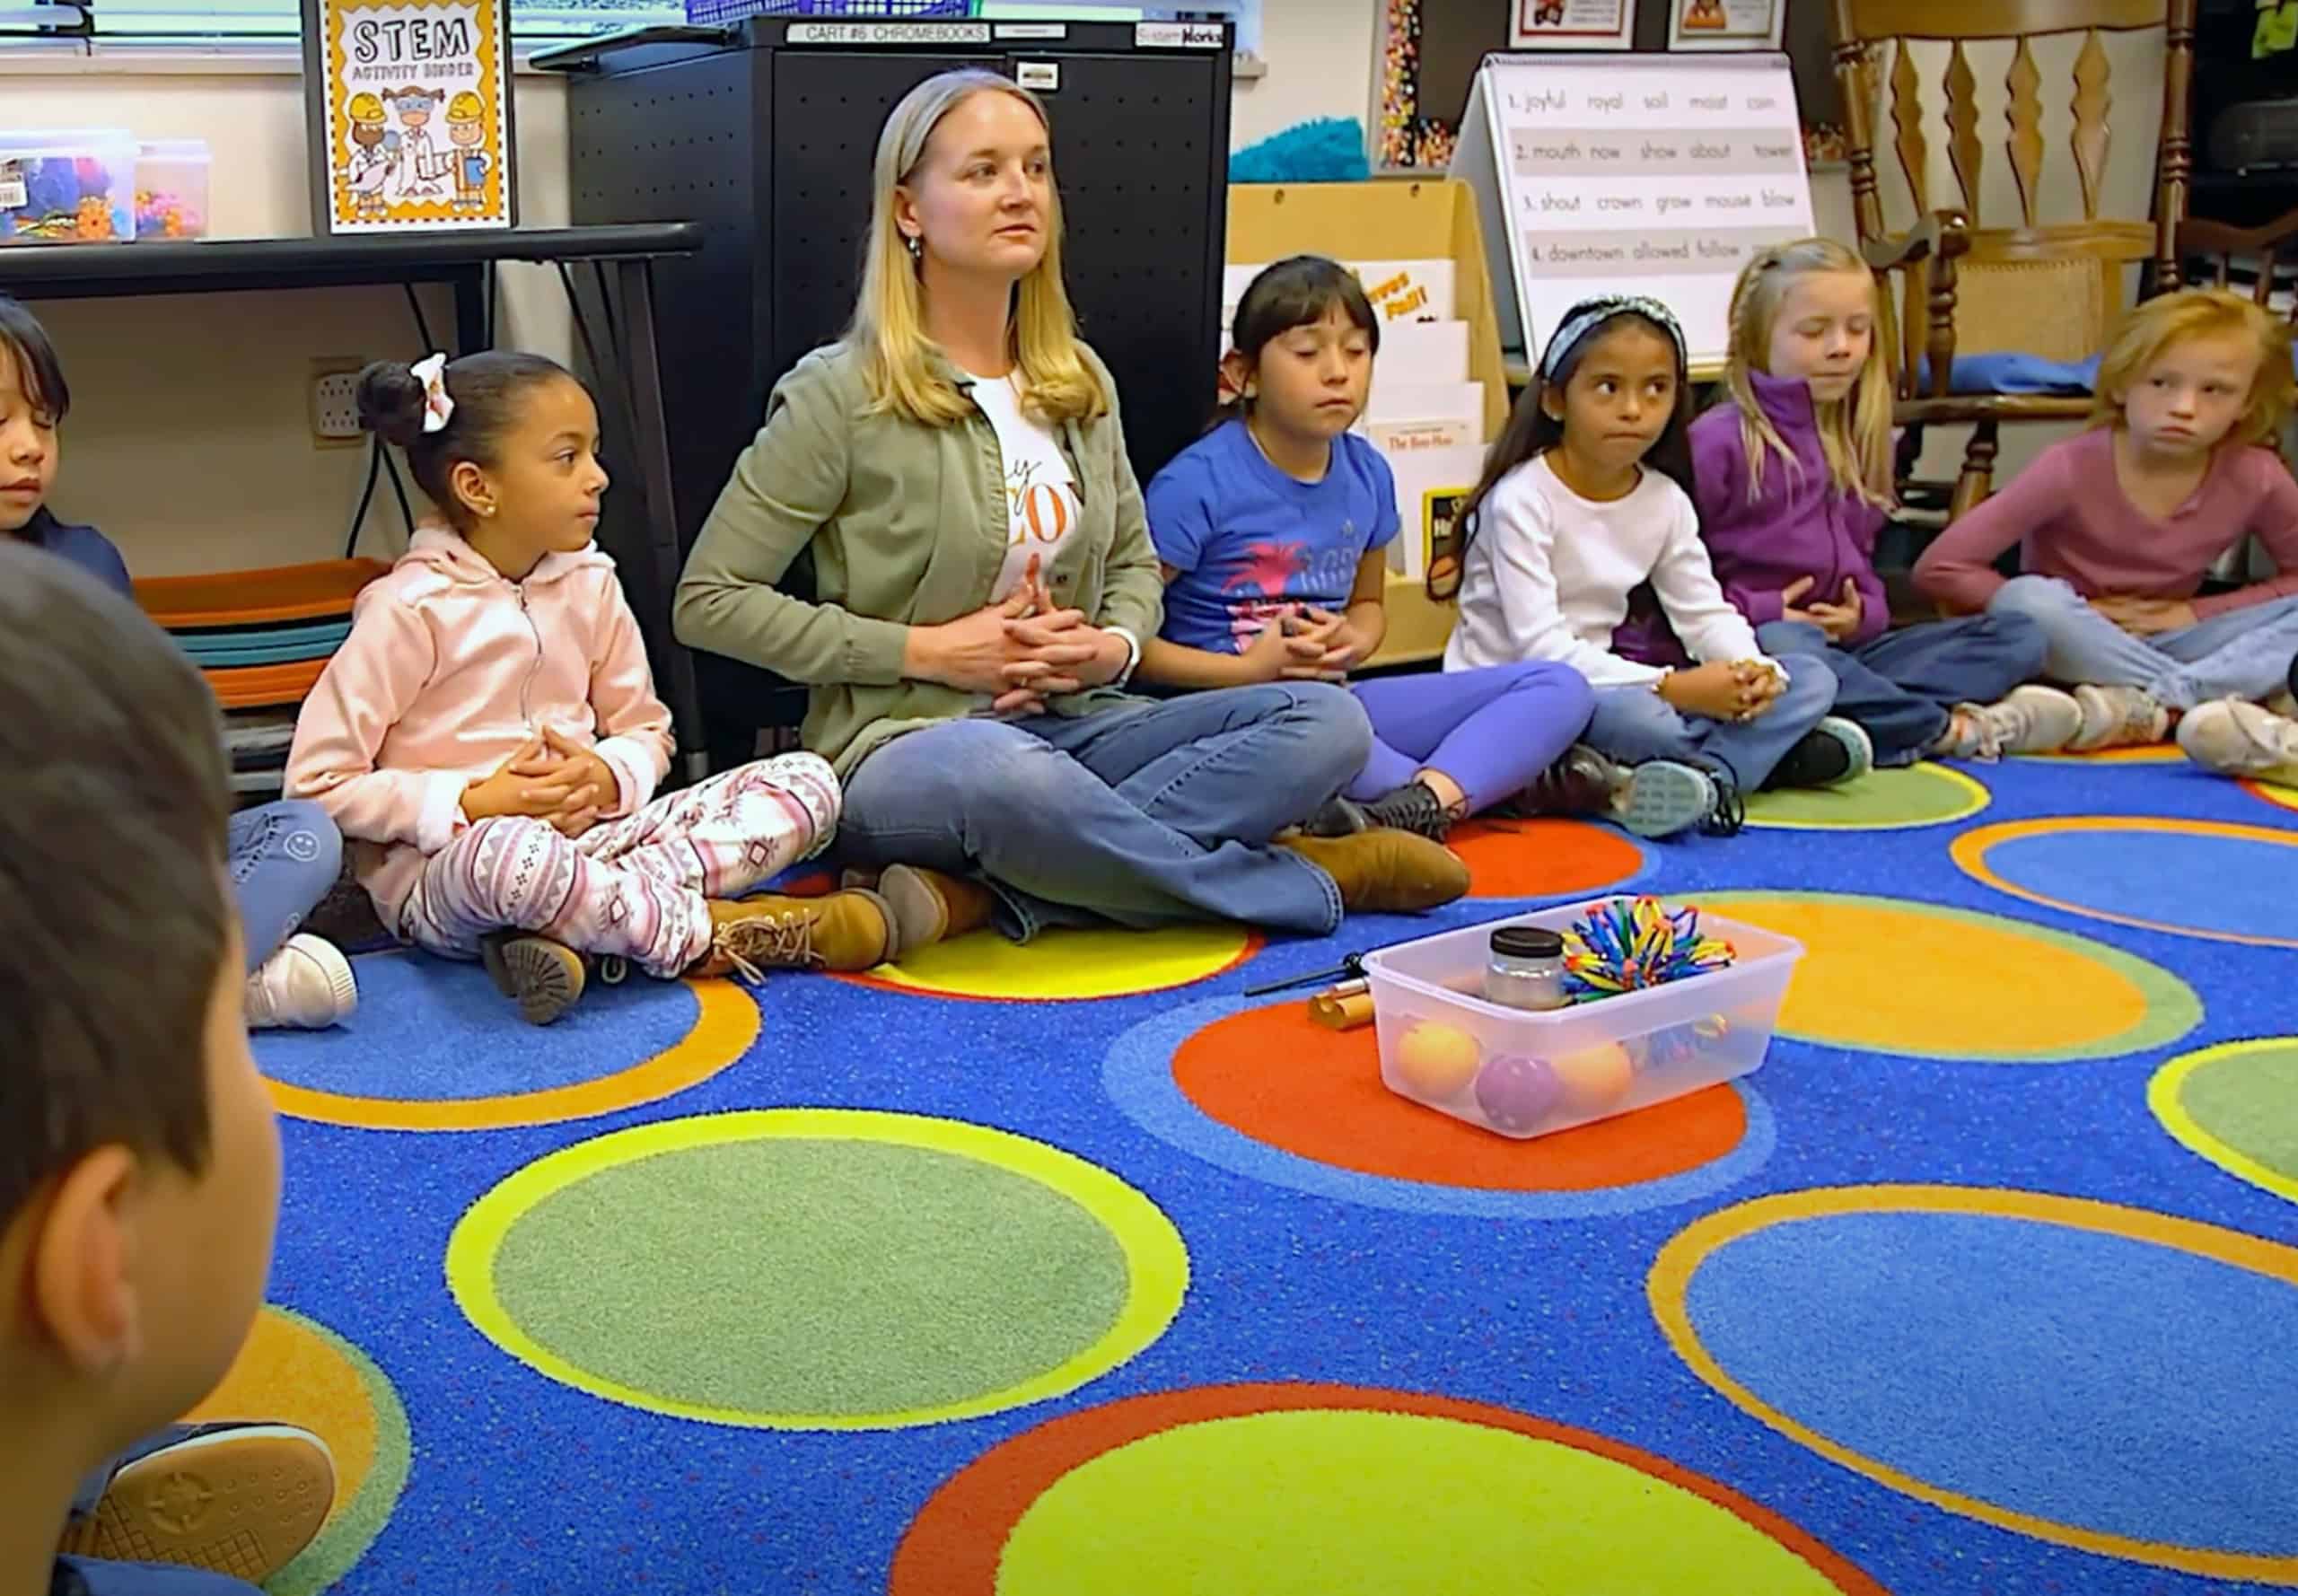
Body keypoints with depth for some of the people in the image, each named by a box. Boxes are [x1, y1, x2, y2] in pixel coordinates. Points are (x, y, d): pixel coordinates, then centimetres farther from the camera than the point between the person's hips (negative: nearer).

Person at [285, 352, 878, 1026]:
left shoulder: (590, 585, 5)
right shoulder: (411, 610, -11)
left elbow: (647, 731, 14)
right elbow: (317, 784, -13)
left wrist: (608, 777, -9)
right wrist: (474, 804, -18)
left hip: (582, 839, 7)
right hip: (440, 871, -6)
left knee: (807, 782, -10)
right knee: (510, 852, -45)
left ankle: (587, 924, -27)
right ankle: (716, 935, -21)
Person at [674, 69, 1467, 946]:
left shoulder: (1081, 382, 12)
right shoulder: (840, 395, -6)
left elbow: (1135, 562, 23)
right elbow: (709, 600, -7)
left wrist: (1115, 645, -2)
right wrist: (928, 651, -13)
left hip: (1069, 726, 6)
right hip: (904, 747, -6)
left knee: (1327, 719, -16)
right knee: (1004, 773, -43)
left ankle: (983, 892, -26)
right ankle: (1302, 883, -18)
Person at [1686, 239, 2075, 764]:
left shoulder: (1856, 443, 18)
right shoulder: (1719, 440, -6)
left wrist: (1864, 613, 3)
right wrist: (1760, 613, -18)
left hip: (1843, 648, 7)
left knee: (2018, 636, -3)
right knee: (1785, 645, -42)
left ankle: (1881, 714, -29)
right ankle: (1951, 730, -26)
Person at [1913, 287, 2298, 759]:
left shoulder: (2254, 478, -10)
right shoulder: (2074, 468, -18)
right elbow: (1940, 567, -20)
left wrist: (2195, 611, -10)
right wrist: (2071, 621, -19)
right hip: (2073, 647, -3)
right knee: (2028, 598, -35)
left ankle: (2151, 704, -37)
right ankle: (2219, 699, -32)